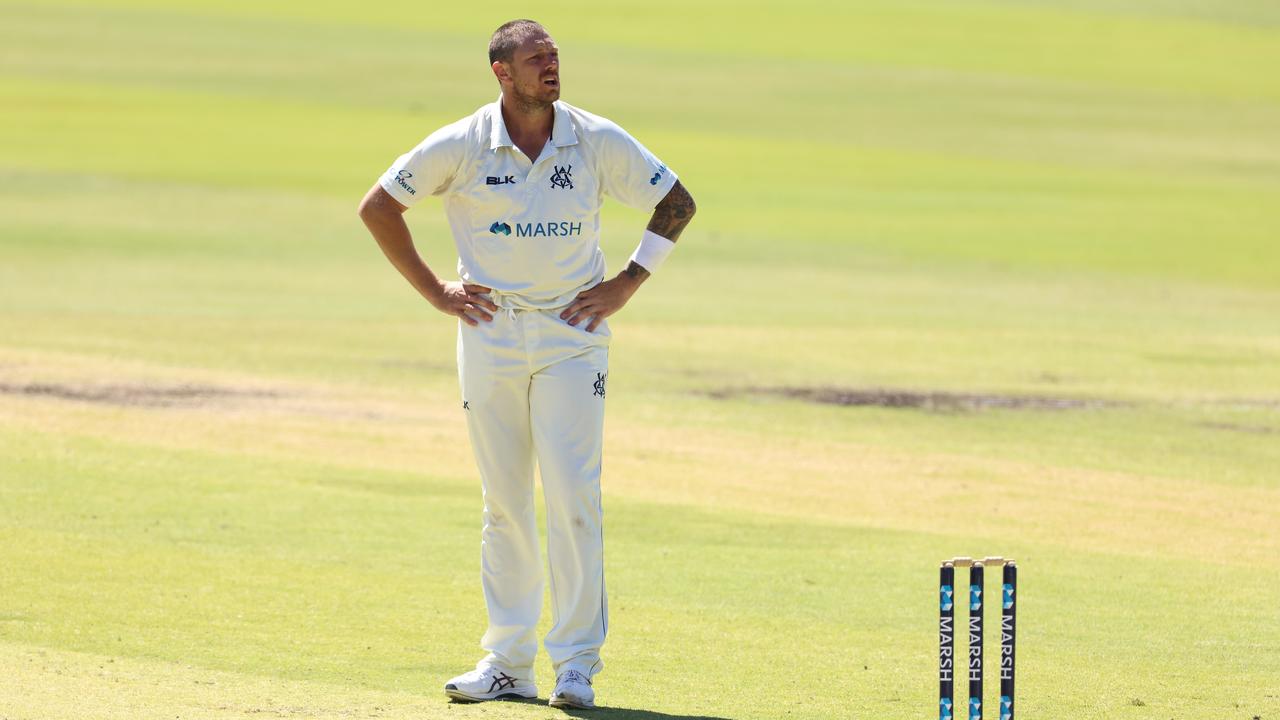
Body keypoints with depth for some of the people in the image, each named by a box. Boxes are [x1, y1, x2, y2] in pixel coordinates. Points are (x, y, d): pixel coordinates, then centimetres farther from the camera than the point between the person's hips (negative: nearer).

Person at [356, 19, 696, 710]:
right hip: (490, 334, 1)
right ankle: (507, 662, 12)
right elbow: (378, 207, 4)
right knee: (504, 504, 5)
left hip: (573, 334, -1)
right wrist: (434, 291, 1)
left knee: (573, 497, -9)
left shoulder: (599, 142, -4)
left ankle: (576, 662, -4)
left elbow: (677, 202, 7)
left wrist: (626, 284, 0)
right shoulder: (460, 147, -5)